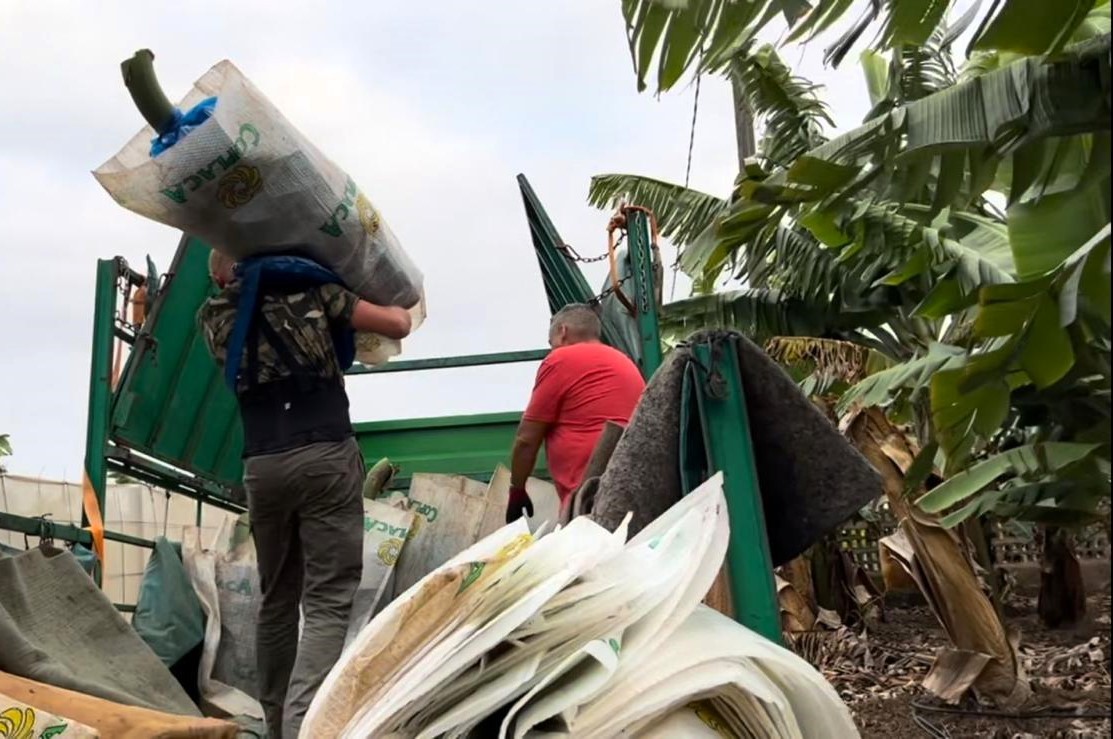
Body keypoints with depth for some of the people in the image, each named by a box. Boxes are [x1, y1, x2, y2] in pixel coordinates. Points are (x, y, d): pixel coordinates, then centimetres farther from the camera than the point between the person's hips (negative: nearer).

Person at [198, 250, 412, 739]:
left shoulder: (212, 315, 17)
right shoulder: (311, 289, 9)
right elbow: (397, 325, 9)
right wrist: (402, 303, 30)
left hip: (262, 466, 3)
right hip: (326, 456, -3)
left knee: (277, 599, 18)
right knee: (328, 602, -4)